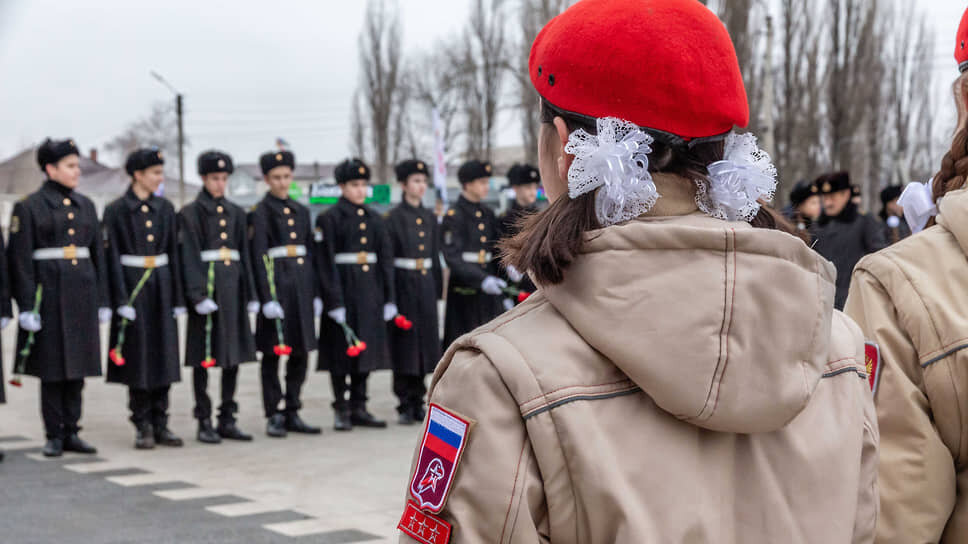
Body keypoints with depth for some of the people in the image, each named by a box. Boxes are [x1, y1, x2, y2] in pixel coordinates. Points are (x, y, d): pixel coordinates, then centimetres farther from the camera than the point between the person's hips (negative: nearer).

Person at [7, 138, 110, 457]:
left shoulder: (85, 205, 12)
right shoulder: (28, 207, -5)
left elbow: (97, 253, 14)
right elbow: (20, 259, -8)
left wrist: (102, 300, 10)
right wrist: (26, 307, -13)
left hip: (82, 295, 5)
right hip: (50, 295, -5)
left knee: (78, 367, 7)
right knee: (53, 368, 0)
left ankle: (71, 432, 15)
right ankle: (54, 435, 9)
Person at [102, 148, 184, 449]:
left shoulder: (165, 208, 8)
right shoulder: (116, 210, -4)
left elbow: (173, 253, 10)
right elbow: (113, 257, -6)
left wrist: (177, 298, 7)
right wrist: (121, 300, -12)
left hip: (161, 287, 4)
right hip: (133, 286, -4)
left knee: (164, 354, 5)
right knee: (138, 357, 0)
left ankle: (160, 424, 12)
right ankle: (142, 426, 8)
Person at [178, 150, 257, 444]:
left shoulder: (236, 213, 14)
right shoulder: (191, 213, -2)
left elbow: (244, 254, 14)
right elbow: (190, 256, -9)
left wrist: (251, 295, 9)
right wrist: (198, 295, -17)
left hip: (233, 287, 5)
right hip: (206, 285, -5)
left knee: (234, 354, 6)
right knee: (203, 357, -1)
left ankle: (227, 420, 14)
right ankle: (204, 422, 6)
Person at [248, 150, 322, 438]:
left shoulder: (301, 211, 15)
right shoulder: (260, 213, -3)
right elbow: (259, 258, -9)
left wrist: (316, 294, 12)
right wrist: (267, 298, -16)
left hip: (302, 285, 6)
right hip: (276, 285, -6)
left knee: (301, 352, 7)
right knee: (272, 353, 0)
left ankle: (292, 413, 16)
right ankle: (273, 416, 6)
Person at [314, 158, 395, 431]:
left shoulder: (375, 219, 12)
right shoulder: (328, 219, -4)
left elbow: (386, 260, 11)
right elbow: (326, 264, -9)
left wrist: (389, 299, 5)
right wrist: (334, 302, -16)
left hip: (370, 294, 5)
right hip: (343, 293, -5)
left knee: (365, 349, 8)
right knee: (341, 353, -1)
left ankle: (359, 408, 16)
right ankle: (342, 411, 6)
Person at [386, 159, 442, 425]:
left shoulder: (429, 217, 11)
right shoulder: (394, 218, -6)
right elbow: (386, 259, -8)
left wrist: (438, 290, 12)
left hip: (426, 285, 5)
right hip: (404, 285, -5)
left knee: (424, 343, 8)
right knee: (404, 345, -2)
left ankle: (417, 401, 17)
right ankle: (405, 406, 4)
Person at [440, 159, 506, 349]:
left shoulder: (487, 214, 13)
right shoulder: (453, 217, -8)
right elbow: (453, 258, -18)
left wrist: (504, 294, 9)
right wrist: (482, 280, -29)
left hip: (490, 292, 6)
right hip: (465, 294, -6)